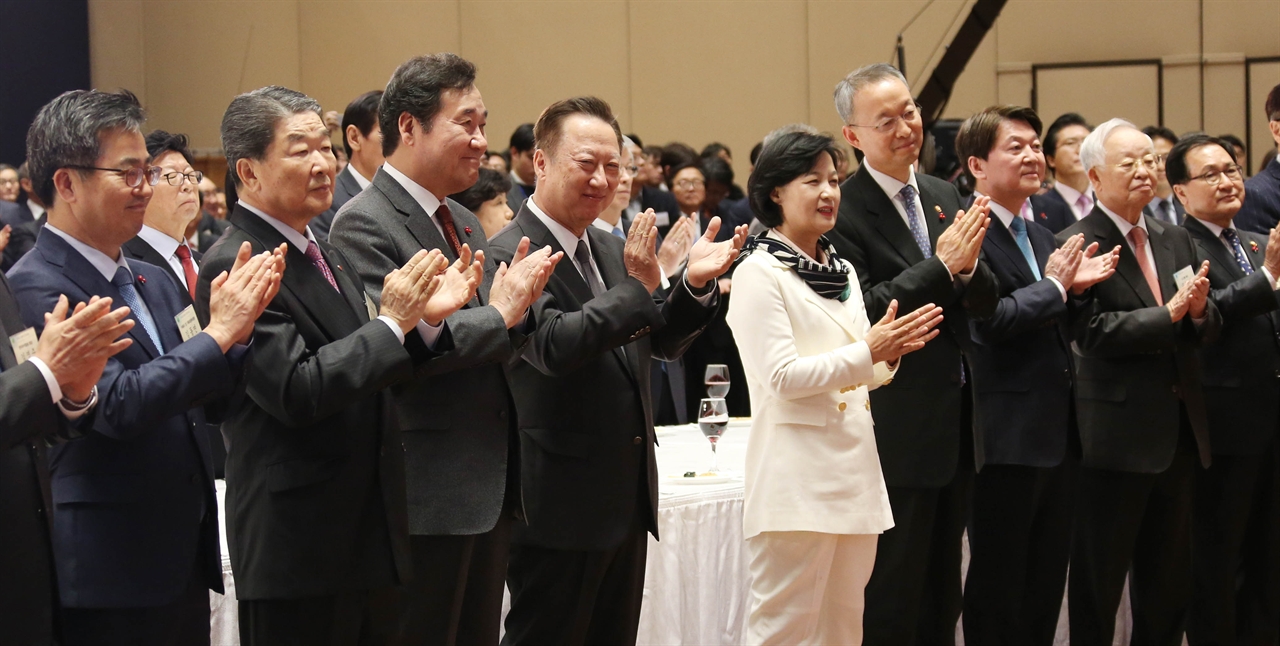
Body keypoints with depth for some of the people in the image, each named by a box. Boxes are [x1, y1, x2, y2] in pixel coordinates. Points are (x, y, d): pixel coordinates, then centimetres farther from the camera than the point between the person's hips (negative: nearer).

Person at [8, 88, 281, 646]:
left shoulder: (153, 281, 11)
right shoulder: (35, 288, -13)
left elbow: (205, 389, 15)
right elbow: (118, 406, -23)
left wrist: (242, 323, -4)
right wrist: (219, 332, -17)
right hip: (109, 575, -7)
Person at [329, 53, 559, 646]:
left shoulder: (464, 224, 15)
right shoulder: (364, 225, -12)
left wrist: (519, 307, -6)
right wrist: (499, 313, -15)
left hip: (490, 488, 8)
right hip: (426, 494, -8)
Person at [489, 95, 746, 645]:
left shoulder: (611, 249, 11)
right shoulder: (510, 255, -14)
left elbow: (660, 343, 16)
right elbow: (553, 346, -28)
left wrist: (695, 285, -2)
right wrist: (638, 287, -26)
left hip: (627, 497, 8)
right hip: (559, 505, -8)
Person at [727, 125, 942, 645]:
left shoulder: (841, 270, 16)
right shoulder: (760, 271, -7)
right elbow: (781, 377, -15)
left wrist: (890, 354, 0)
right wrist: (867, 352, -15)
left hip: (855, 467, 8)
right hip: (797, 475, -8)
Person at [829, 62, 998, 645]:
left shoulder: (944, 197, 9)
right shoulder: (842, 209, -13)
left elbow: (985, 304, 9)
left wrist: (968, 268, -13)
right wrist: (940, 267, -22)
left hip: (954, 425, 7)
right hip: (896, 435, -7)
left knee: (943, 594, 17)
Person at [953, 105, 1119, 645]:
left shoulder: (1041, 234, 15)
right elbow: (990, 320, -26)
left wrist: (1075, 285, -1)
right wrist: (1055, 286, -13)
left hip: (1057, 431, 9)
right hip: (1008, 433, -9)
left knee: (1048, 580, 16)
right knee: (999, 581, 3)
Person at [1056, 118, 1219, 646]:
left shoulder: (1176, 240, 12)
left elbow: (1208, 327, 9)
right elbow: (1092, 331, -20)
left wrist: (1200, 310, -13)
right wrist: (1169, 314, -21)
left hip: (1180, 432, 7)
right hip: (1119, 432, -6)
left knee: (1170, 580, 15)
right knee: (1098, 582, 4)